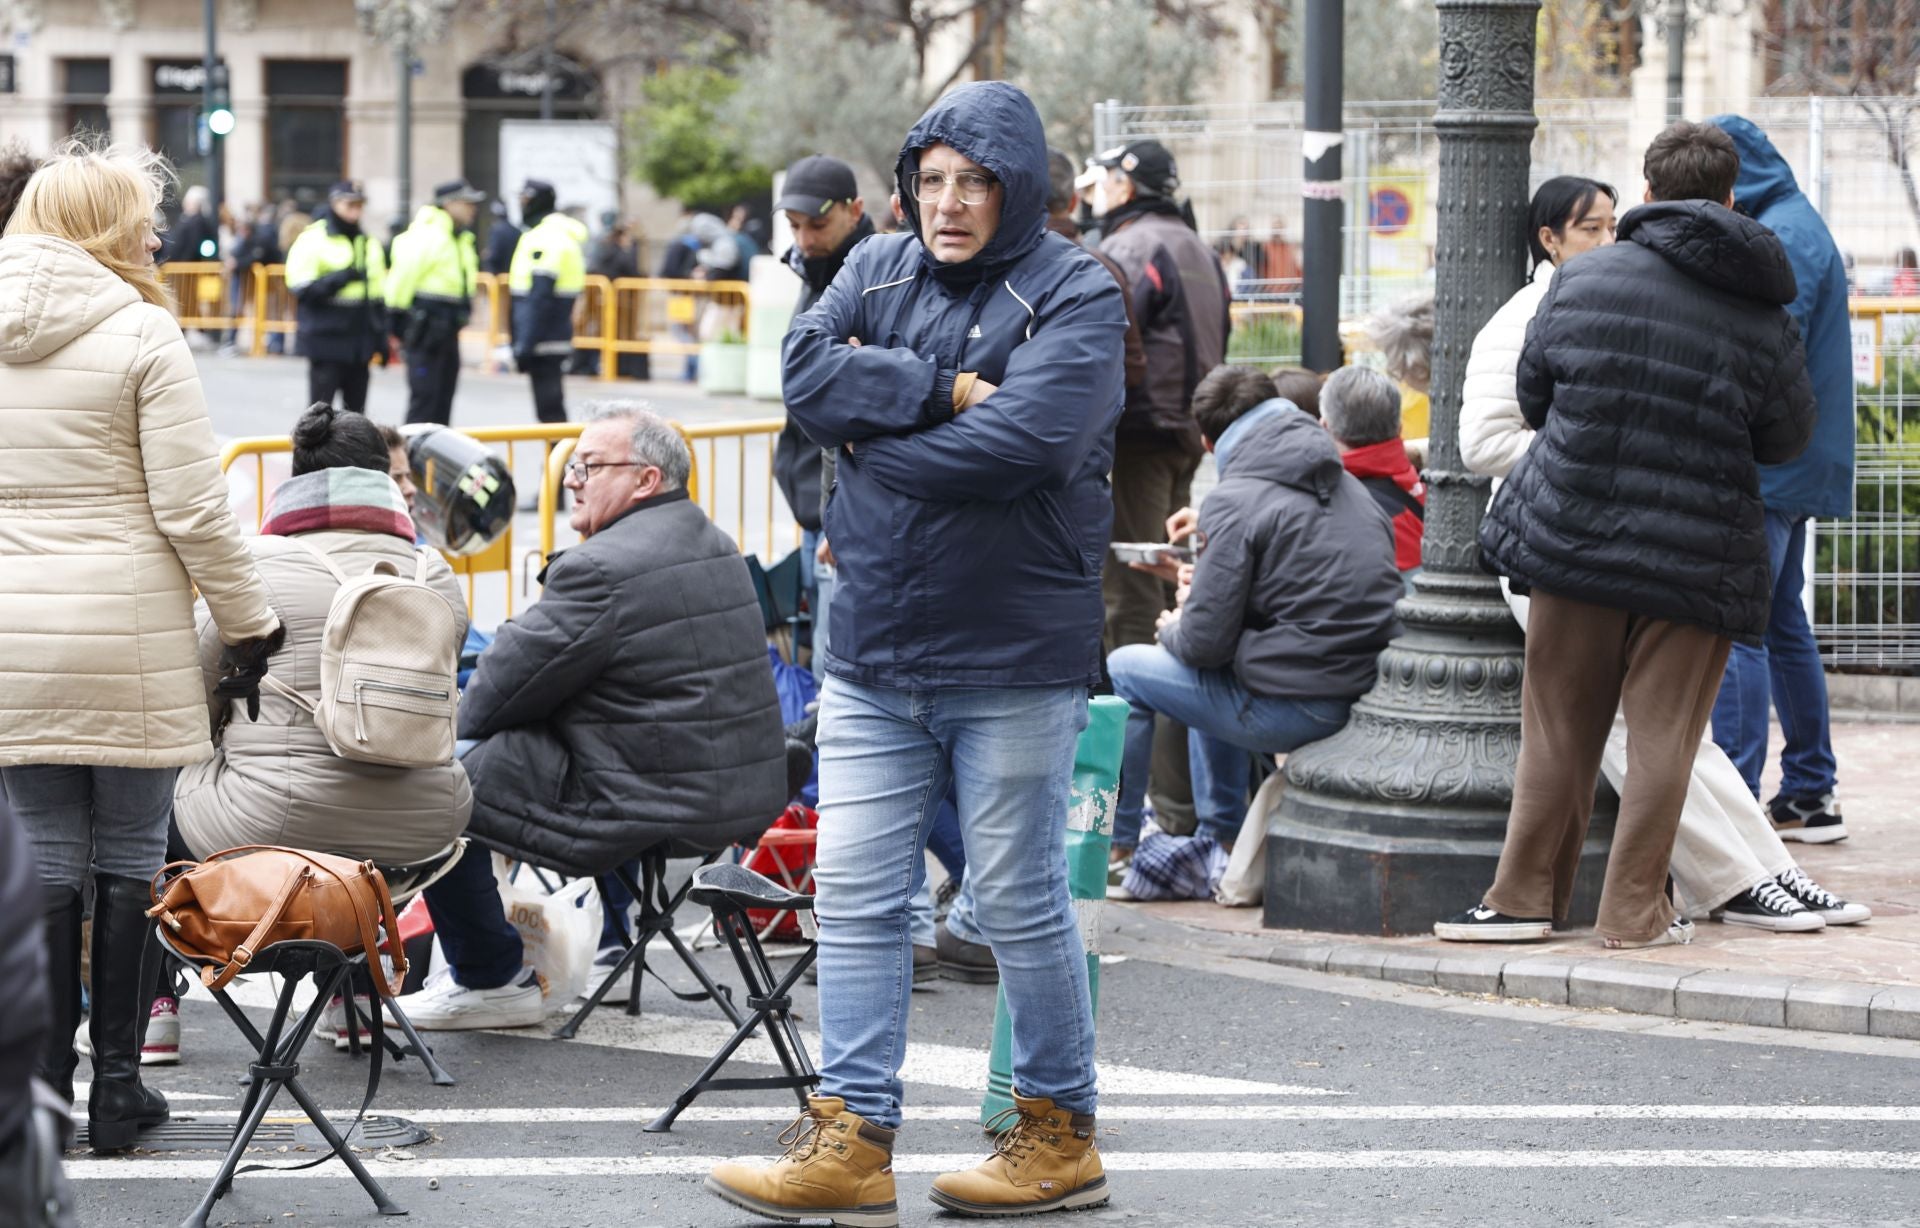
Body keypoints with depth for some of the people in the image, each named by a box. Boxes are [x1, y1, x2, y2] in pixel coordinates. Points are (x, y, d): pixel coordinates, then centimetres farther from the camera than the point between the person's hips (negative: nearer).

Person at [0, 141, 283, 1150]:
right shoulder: (140, 332, -7)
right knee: (129, 862, 6)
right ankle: (118, 1088, 11)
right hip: (129, 639, -3)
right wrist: (250, 621, 1)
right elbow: (192, 508, -10)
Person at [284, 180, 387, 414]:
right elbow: (300, 289, -11)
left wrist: (381, 339, 14)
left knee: (356, 411, 8)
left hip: (360, 341, 6)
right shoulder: (313, 241, -4)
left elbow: (378, 296, 19)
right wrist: (338, 279, -22)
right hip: (326, 339, -6)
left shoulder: (369, 243, 15)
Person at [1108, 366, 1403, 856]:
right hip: (1366, 689, 8)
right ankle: (1222, 838, 39)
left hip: (1295, 708, -8)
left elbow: (1205, 641, -14)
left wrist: (1173, 630, 11)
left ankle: (1115, 845, 21)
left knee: (1123, 672, 10)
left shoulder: (1236, 502, -11)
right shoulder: (1348, 486, 13)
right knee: (1215, 675, 35)